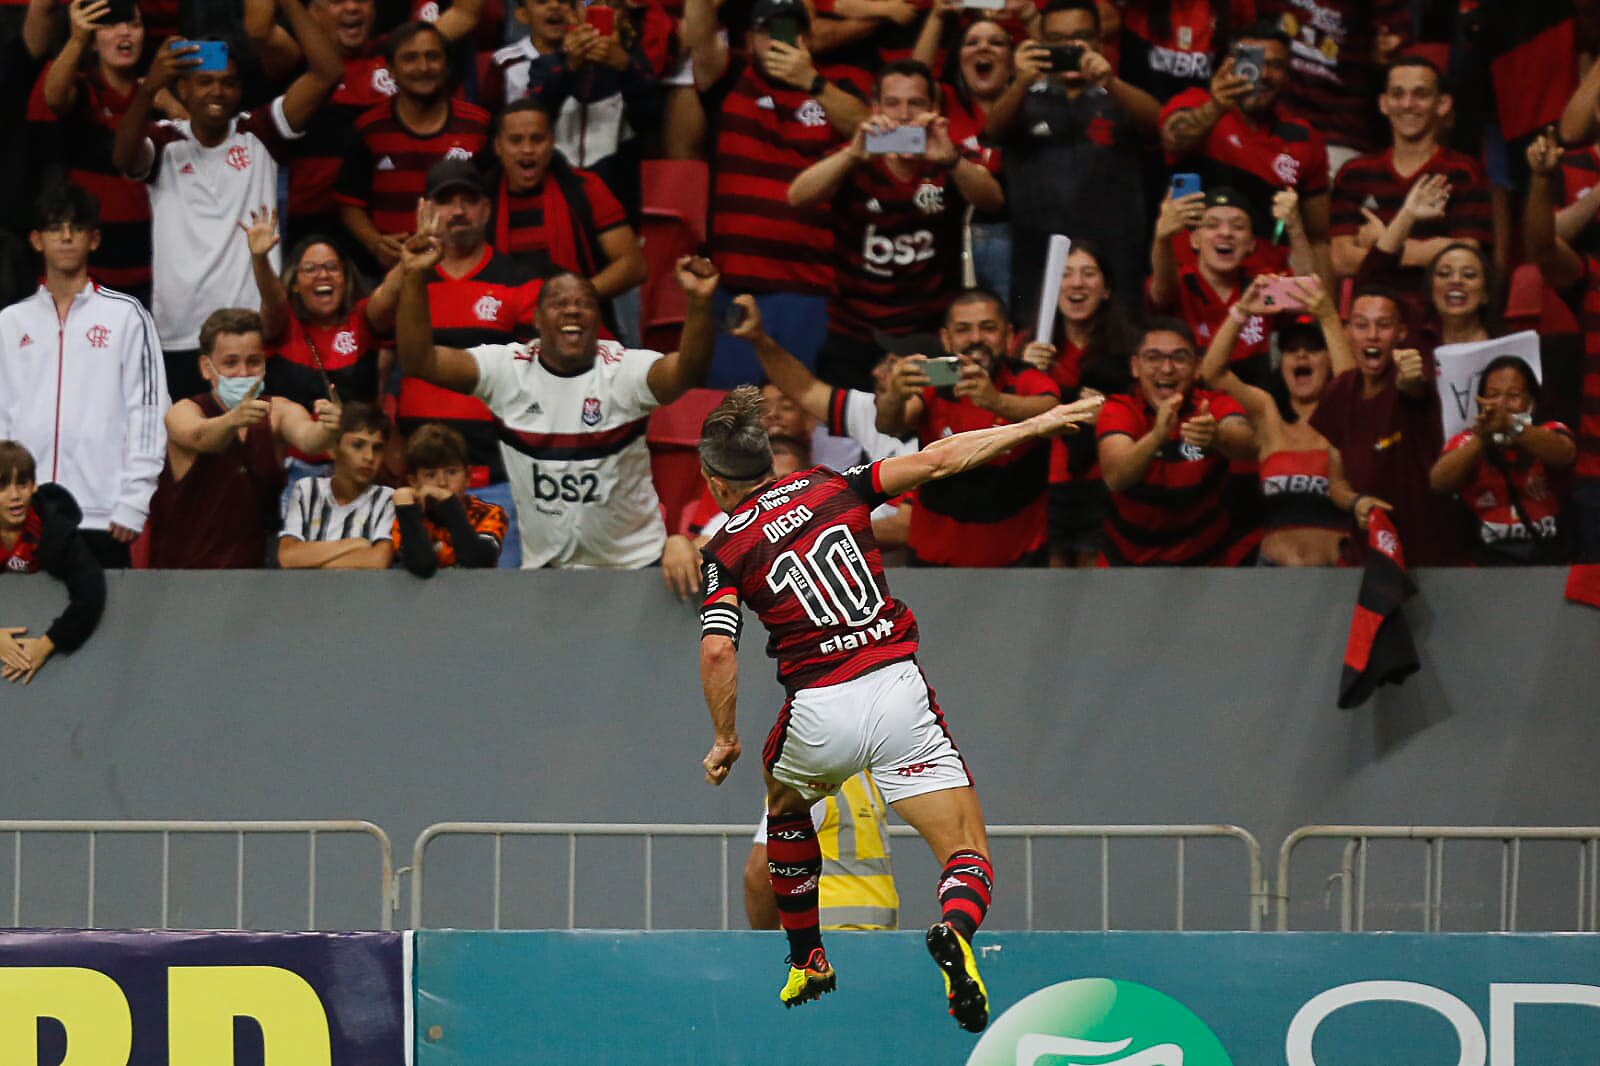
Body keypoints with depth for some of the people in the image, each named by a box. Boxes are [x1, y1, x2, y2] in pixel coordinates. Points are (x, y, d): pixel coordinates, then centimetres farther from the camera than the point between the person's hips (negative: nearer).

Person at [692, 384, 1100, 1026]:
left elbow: (718, 651, -9)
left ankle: (807, 961, 36)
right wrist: (1038, 424, 14)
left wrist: (725, 739, 4)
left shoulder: (725, 551, 5)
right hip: (897, 689, 0)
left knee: (785, 809, 35)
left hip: (819, 713, 0)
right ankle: (955, 933, -33)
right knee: (969, 858, 1)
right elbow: (937, 460, 6)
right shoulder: (831, 487, 10)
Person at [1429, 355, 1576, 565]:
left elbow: (1565, 454, -19)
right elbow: (1438, 482, -12)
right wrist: (1481, 438, -28)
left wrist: (1511, 426, -36)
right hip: (1488, 563, 0)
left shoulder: (1550, 433, 6)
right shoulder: (1465, 443, 7)